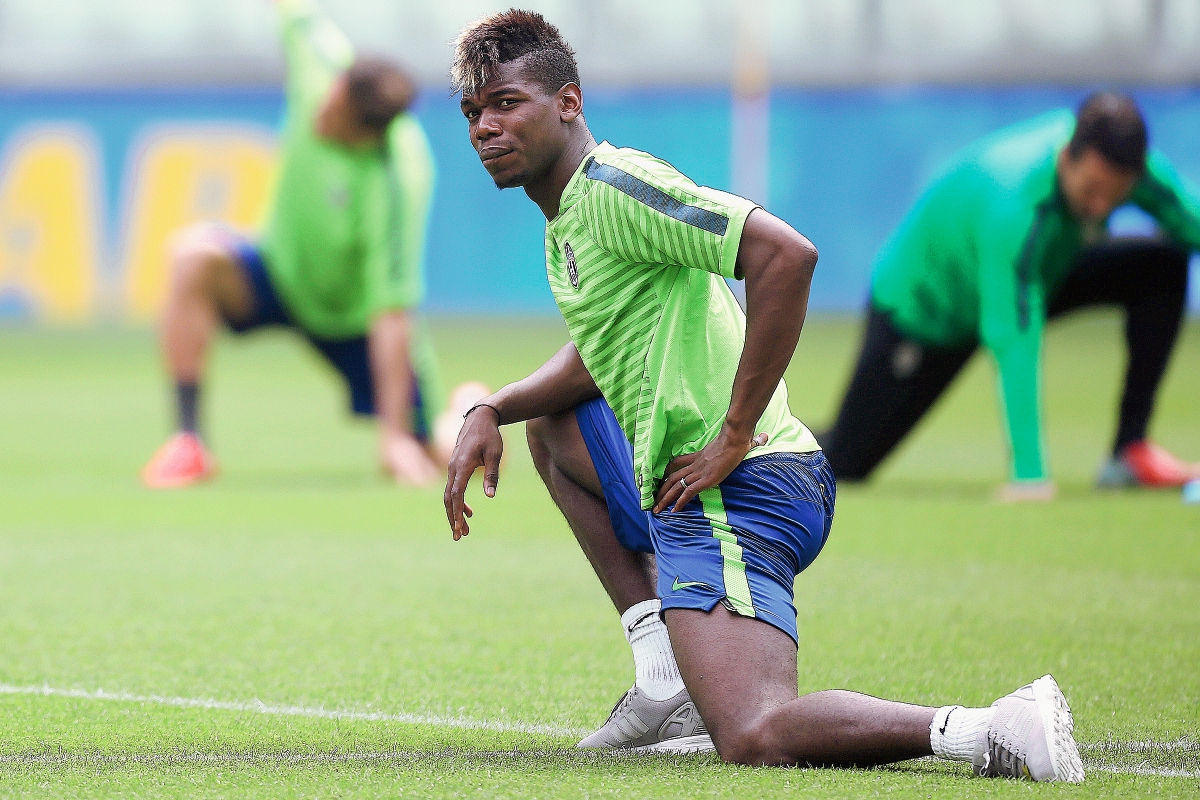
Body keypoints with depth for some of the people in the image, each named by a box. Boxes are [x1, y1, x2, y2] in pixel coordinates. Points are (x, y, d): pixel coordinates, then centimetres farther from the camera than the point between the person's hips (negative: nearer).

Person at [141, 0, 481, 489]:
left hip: (357, 316, -3)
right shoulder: (325, 66, -27)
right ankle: (188, 443, -23)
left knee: (446, 459, -4)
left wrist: (395, 433, -32)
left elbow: (391, 315, -33)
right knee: (195, 254, -29)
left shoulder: (393, 188, -36)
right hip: (283, 273, 3)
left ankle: (469, 409, 36)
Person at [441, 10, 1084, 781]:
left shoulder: (613, 185, -11)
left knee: (754, 738, -27)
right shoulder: (566, 222, 20)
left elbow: (786, 254, -23)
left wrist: (734, 435, -20)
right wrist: (489, 414, 18)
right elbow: (596, 356, 36)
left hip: (730, 489, -11)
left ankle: (991, 730, -26)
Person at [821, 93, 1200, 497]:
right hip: (926, 307, -6)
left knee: (1164, 266, -16)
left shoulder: (1124, 165, -27)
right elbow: (1015, 345, -46)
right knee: (845, 465, -4)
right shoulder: (1013, 207, -44)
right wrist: (1029, 476, -50)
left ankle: (1131, 450, -11)